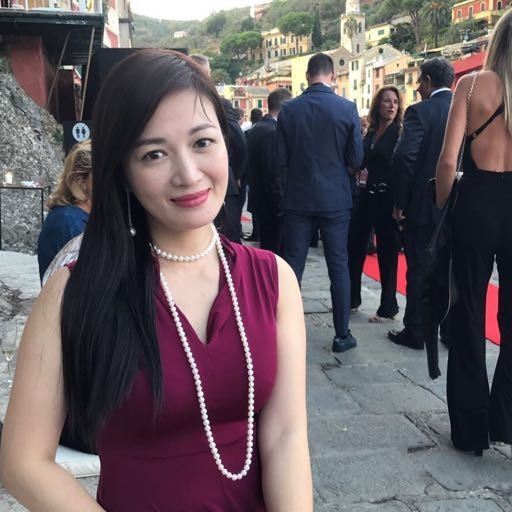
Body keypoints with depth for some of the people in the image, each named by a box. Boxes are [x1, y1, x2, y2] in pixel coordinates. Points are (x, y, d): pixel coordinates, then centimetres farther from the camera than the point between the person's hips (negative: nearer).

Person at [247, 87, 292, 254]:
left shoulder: (256, 128, 10)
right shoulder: (273, 132, -19)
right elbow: (274, 174, -22)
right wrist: (281, 207, -18)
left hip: (260, 199, 10)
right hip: (273, 203, -10)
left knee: (266, 247, 17)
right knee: (275, 250, -3)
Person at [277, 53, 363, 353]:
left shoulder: (289, 109, -4)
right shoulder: (347, 108, -8)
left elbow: (282, 158, -1)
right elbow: (356, 160, -5)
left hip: (299, 198, 1)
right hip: (335, 198, -1)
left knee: (293, 265, 9)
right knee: (339, 266, 7)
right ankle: (342, 335, 11)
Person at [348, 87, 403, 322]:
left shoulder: (400, 132, -7)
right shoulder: (371, 131, 11)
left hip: (387, 197, -6)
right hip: (366, 195, 6)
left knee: (386, 251, 1)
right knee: (354, 246, 9)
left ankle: (388, 306, 12)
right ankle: (351, 298, 23)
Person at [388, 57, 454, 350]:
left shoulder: (420, 112, -12)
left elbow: (404, 158, -21)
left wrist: (400, 202, -11)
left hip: (423, 205, -5)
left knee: (419, 270, 4)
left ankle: (415, 332, 12)